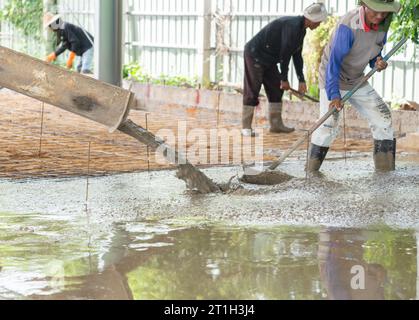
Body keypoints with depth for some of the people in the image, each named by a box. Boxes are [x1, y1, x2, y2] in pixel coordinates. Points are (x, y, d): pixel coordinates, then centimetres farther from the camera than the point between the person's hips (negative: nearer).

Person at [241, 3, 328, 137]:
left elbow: (297, 55, 13)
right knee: (252, 91, -8)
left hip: (269, 59, 10)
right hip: (255, 54, -10)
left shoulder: (301, 30, 8)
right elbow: (285, 54, -22)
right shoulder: (293, 26, -24)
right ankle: (246, 127, -5)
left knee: (276, 89, 9)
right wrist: (284, 79, -15)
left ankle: (276, 124, 15)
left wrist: (302, 80, 10)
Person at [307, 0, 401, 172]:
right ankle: (310, 173, -5)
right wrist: (334, 95, -40)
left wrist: (378, 62, -16)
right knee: (329, 125, -19)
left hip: (357, 81, 7)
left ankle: (386, 172, 8)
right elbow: (334, 61, -32)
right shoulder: (348, 26, -30)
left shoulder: (382, 24, -8)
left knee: (383, 119, 1)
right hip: (333, 80, -7)